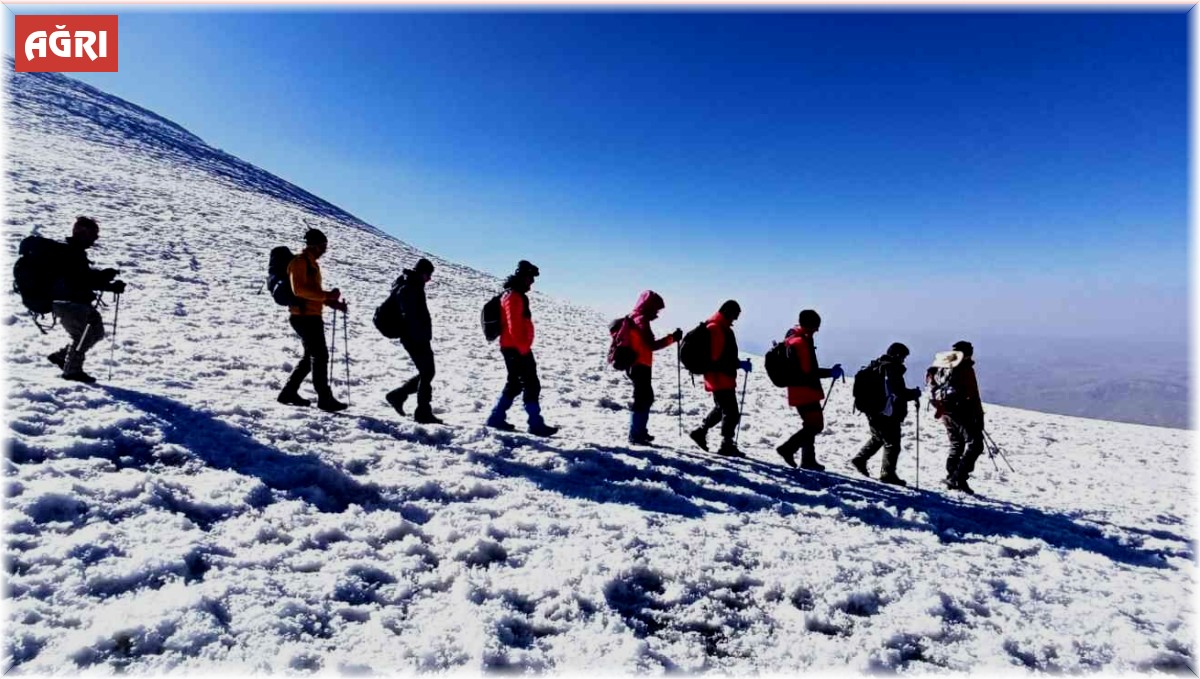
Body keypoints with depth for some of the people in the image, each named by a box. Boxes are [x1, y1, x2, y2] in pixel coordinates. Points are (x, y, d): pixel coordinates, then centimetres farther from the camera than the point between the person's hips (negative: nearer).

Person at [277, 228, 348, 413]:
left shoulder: (312, 263, 21)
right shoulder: (299, 261, -9)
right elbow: (299, 289, -23)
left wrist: (334, 303, 12)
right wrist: (327, 295, -26)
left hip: (312, 316, 10)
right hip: (304, 316, -10)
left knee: (312, 356, 15)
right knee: (320, 355, -8)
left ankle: (289, 392, 23)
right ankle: (324, 398, -4)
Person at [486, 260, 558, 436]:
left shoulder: (517, 295, 19)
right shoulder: (513, 296, -14)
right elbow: (514, 325, -22)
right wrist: (523, 347, -20)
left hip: (513, 347, 10)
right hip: (516, 348, -10)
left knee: (514, 384, 16)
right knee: (531, 385, -7)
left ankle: (497, 418, 21)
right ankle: (536, 424, -4)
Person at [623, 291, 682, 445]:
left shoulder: (635, 319, 14)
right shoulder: (641, 320, -16)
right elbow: (652, 345, -23)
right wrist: (672, 338, -20)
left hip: (638, 366, 10)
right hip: (640, 366, -10)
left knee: (646, 398, 19)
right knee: (642, 399, -5)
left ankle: (640, 431, 27)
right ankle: (635, 435, 0)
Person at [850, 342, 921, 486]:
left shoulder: (875, 366, 9)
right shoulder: (892, 369, -17)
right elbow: (899, 392, -21)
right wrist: (915, 393, -4)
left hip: (873, 413, 9)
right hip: (889, 414, -9)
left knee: (878, 438, 25)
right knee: (892, 444, 1)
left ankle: (860, 459, 25)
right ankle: (887, 474, 6)